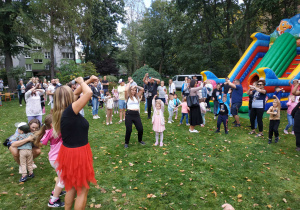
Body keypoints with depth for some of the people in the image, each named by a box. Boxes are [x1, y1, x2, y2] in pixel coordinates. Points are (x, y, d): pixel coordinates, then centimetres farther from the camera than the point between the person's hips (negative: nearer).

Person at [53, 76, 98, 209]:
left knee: (72, 186, 26)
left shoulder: (62, 111, -1)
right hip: (78, 153, -9)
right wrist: (81, 81, -14)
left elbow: (76, 93, 13)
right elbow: (89, 93, -32)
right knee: (83, 189, 10)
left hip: (69, 151, 9)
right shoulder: (69, 111, -25)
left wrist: (87, 82, 9)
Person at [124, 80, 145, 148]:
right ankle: (126, 143, 19)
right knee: (129, 130, -3)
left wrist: (136, 86, 12)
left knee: (140, 129, 1)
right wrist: (130, 82, -4)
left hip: (136, 114, 4)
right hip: (129, 114, -3)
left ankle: (140, 140, 29)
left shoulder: (137, 96, 14)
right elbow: (126, 90, -15)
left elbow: (142, 89, 8)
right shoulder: (128, 97, 3)